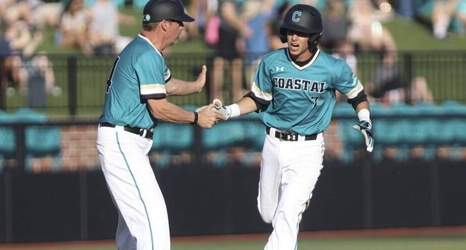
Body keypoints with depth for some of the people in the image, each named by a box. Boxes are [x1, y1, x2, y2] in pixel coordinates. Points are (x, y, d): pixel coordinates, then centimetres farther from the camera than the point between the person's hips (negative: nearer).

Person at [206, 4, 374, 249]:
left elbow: (357, 94, 4)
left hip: (308, 149, -4)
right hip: (274, 145, 4)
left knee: (287, 214, -16)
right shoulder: (272, 62, -6)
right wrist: (229, 111, -8)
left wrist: (364, 120, -14)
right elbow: (258, 99, 7)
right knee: (268, 214, 16)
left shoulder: (334, 69, -13)